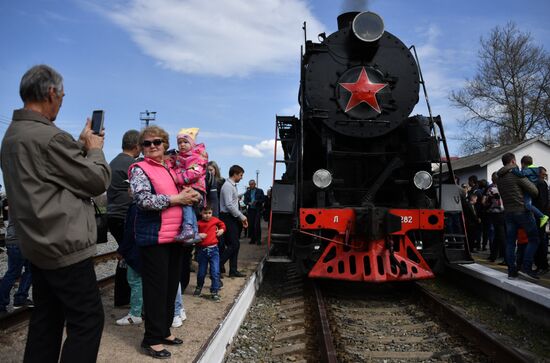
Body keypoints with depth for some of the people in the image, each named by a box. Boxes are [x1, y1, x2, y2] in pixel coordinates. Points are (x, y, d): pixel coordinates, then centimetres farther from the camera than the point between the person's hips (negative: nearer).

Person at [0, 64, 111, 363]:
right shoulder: (51, 137, -20)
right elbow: (99, 180, -13)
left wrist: (82, 144, 13)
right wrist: (95, 148, 3)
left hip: (37, 245, 10)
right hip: (65, 246, -10)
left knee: (46, 318, 18)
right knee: (87, 319, -1)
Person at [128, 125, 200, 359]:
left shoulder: (172, 169, 15)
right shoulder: (139, 170, -5)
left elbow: (186, 194, 24)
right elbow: (143, 200, -20)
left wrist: (192, 196, 0)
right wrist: (176, 199, -16)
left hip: (175, 235, 7)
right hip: (154, 237, -7)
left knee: (171, 285, 13)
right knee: (156, 287, -2)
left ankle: (164, 330, 27)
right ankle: (152, 339, 10)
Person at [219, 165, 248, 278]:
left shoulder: (233, 186, 16)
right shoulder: (228, 186, -14)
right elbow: (229, 205, -21)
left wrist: (242, 218, 13)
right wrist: (242, 217, -14)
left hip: (233, 218, 10)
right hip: (228, 218, -10)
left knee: (235, 245, 10)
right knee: (233, 245, -10)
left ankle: (233, 271, 15)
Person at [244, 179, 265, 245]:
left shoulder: (260, 191, 4)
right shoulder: (247, 192, 12)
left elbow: (263, 199, 0)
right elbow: (245, 201, 9)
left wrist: (257, 201, -16)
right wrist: (249, 203, -12)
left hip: (258, 210, -3)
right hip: (250, 210, 3)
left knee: (257, 225, -10)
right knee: (251, 225, 1)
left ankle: (258, 239, -2)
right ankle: (252, 239, 11)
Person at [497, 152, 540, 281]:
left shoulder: (500, 177, 11)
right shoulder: (516, 174, -10)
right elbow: (534, 190, -8)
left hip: (508, 212, 7)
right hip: (522, 210, -7)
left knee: (510, 242, 7)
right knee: (533, 239, 2)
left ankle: (512, 271, 9)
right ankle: (526, 267, -5)